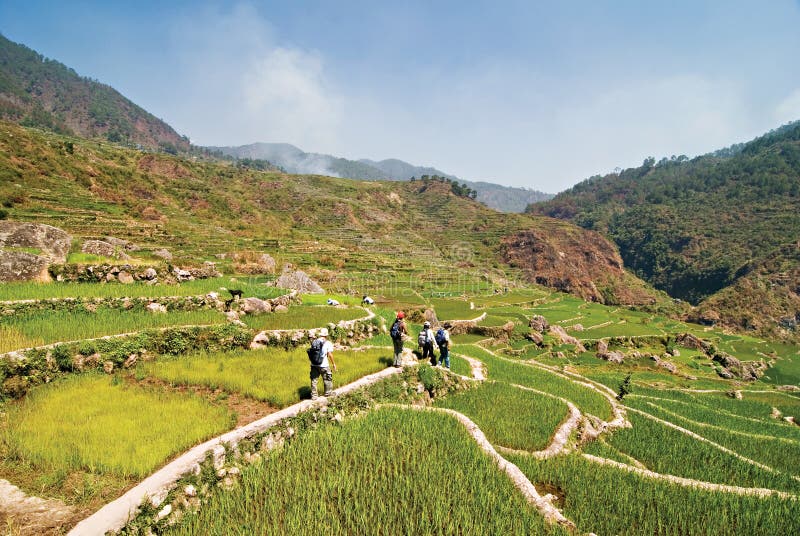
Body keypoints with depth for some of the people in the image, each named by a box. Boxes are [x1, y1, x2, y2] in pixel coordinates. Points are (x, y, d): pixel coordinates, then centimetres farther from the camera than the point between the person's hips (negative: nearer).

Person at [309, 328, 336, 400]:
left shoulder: (314, 342, 6)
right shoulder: (328, 343, -7)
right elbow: (330, 354, -10)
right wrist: (333, 364, 0)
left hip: (314, 364, 3)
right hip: (323, 365, -3)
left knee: (314, 379, 11)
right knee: (327, 379, 16)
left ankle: (313, 395, 12)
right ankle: (328, 392, 30)